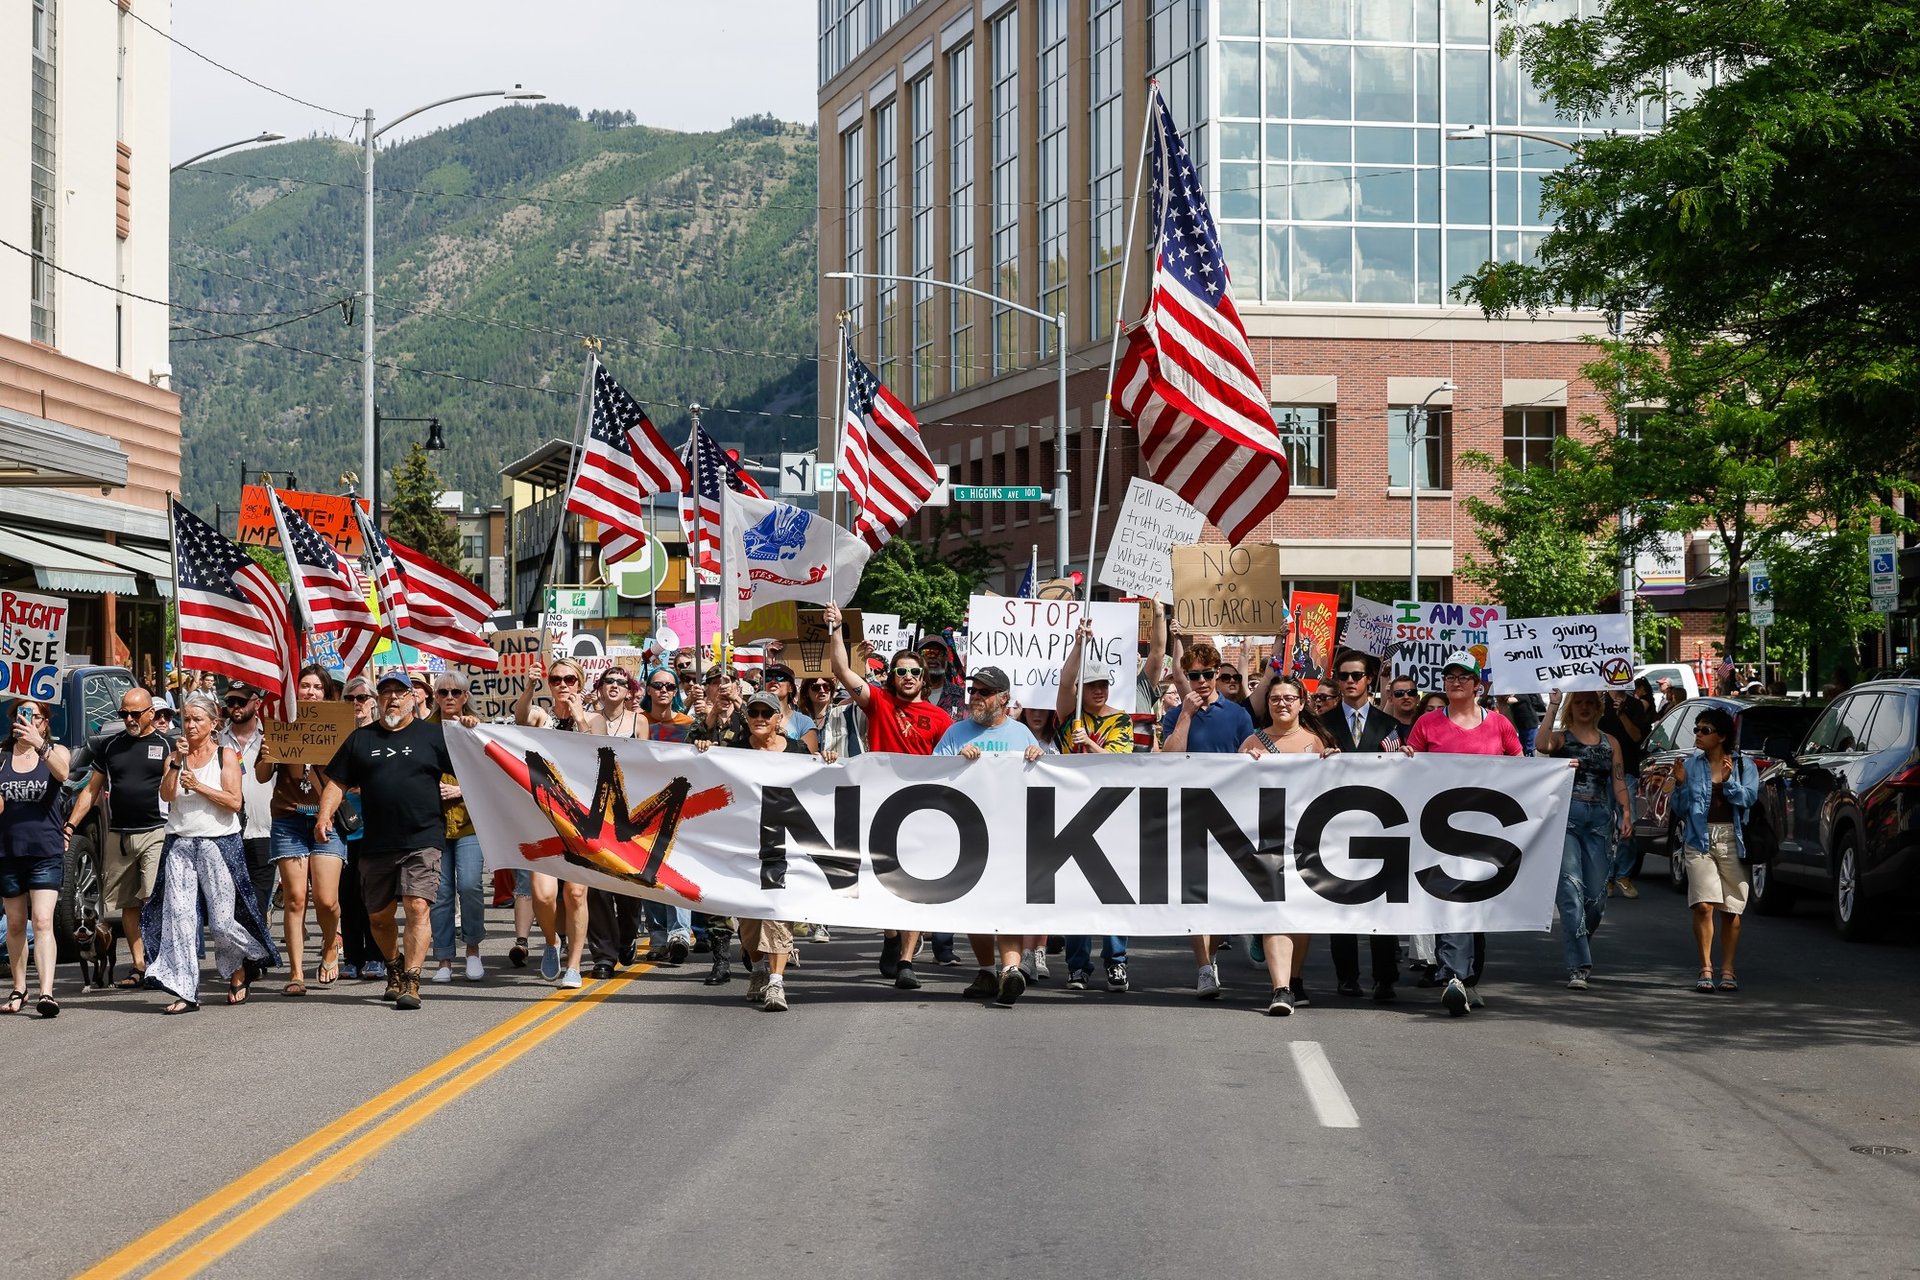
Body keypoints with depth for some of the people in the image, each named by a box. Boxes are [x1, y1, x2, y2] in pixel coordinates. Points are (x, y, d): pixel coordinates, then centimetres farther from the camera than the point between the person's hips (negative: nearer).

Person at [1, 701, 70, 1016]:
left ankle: (47, 992, -21)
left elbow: (62, 772, -23)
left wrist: (39, 745, -39)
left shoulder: (55, 752, 1)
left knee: (43, 922, -13)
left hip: (46, 851, -3)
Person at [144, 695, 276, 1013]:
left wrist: (198, 786, -13)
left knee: (222, 921, -3)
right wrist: (176, 762, -14)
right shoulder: (175, 755, 13)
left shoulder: (226, 755, 4)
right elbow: (166, 795, -3)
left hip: (219, 843, -3)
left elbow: (235, 801, -7)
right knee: (178, 916, -8)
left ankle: (238, 971, 25)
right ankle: (185, 992, -8)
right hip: (179, 844, 3)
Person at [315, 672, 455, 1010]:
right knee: (378, 916, 11)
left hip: (422, 841, -4)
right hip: (376, 844, 4)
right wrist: (325, 815, -3)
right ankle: (395, 967, 35)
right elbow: (337, 782, 10)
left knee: (418, 907, -16)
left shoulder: (432, 735, 5)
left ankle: (411, 983, -15)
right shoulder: (361, 738, 13)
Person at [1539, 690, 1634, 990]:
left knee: (1596, 895, 3)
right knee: (1570, 889, -15)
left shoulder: (1610, 743, 17)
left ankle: (1580, 952, 26)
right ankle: (1578, 966, -20)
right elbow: (1543, 745, -18)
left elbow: (1619, 781, 13)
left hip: (1599, 819, 4)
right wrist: (1552, 708, -18)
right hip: (1565, 817, -4)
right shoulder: (1561, 737, 5)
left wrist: (1625, 814, 0)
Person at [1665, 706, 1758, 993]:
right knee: (1704, 905, -14)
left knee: (1731, 909, 4)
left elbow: (1749, 797, -6)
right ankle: (1706, 970, -10)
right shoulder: (1692, 764, 11)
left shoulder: (1743, 764, 7)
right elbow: (1680, 809, 10)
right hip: (1699, 840, 0)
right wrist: (1680, 784, -7)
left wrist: (1728, 781, -21)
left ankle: (1727, 970, 13)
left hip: (1732, 840, 0)